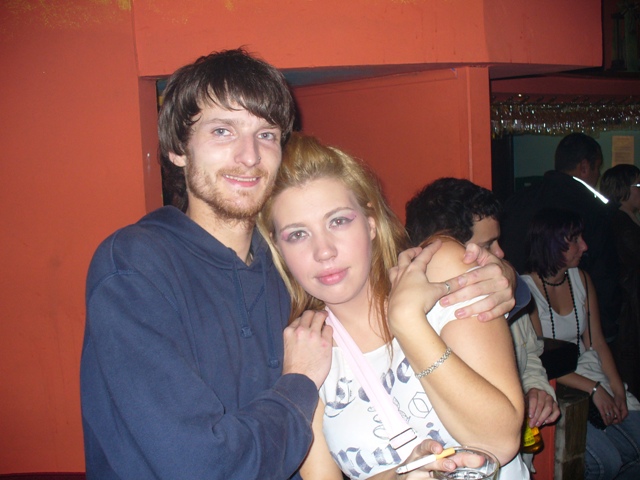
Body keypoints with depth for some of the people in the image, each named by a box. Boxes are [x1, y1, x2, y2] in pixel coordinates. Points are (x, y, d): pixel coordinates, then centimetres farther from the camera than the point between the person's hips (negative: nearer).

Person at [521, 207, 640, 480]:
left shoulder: (581, 279, 8)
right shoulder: (525, 289, -13)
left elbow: (596, 342, 8)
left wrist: (618, 391, -5)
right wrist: (593, 389, -17)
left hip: (588, 371, 7)